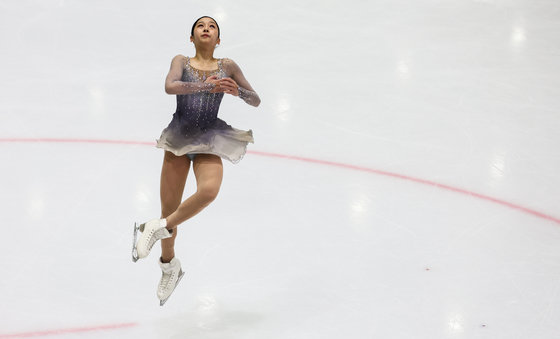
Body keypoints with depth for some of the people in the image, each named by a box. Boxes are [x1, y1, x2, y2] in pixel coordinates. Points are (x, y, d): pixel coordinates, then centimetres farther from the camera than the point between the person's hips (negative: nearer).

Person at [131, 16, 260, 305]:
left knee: (208, 191, -32)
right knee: (169, 208, 4)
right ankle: (169, 266, 28)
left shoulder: (227, 66, 5)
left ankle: (158, 227, -12)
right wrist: (206, 86, -28)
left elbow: (256, 101, 6)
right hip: (178, 140, 1)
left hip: (208, 142, -1)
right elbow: (170, 87, -17)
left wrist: (237, 90, -15)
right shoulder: (181, 61, 4)